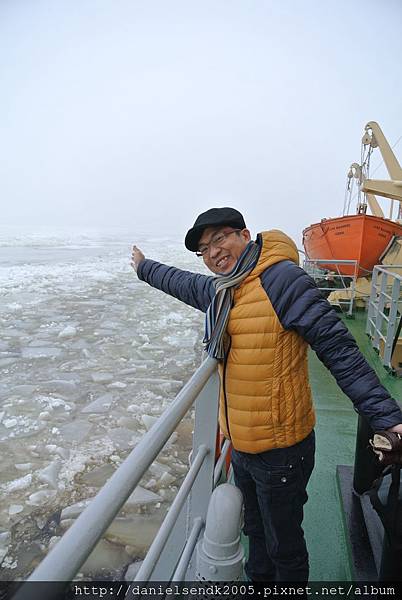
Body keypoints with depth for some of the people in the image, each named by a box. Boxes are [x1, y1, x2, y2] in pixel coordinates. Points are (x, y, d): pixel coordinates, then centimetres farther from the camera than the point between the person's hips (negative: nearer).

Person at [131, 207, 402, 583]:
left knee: (283, 544, 16)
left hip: (280, 450, -8)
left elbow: (337, 348, -22)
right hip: (241, 443, 8)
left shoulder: (281, 278, -20)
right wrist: (144, 267, 40)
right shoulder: (220, 290, 5)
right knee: (256, 530, 29)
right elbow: (182, 282, 25)